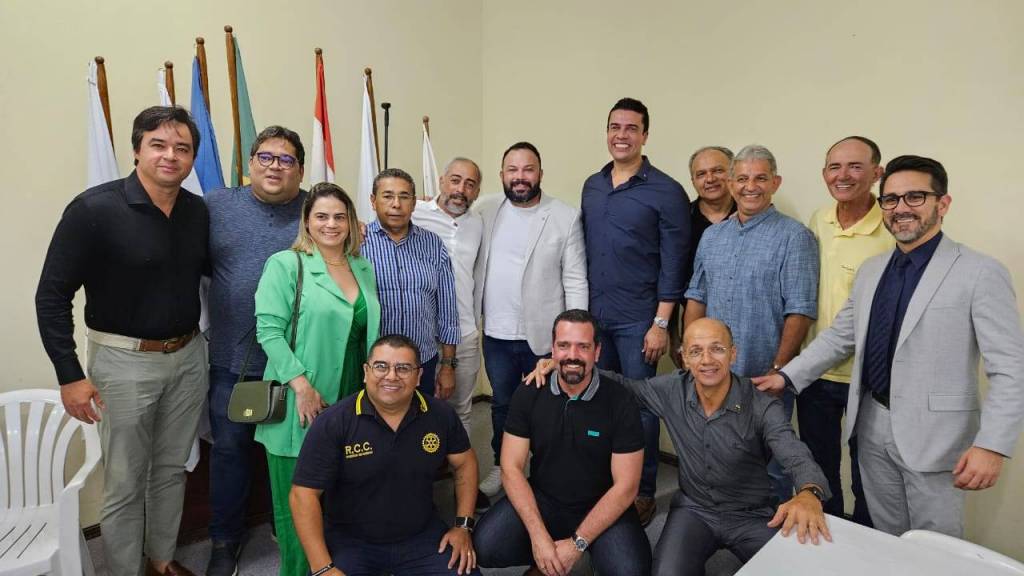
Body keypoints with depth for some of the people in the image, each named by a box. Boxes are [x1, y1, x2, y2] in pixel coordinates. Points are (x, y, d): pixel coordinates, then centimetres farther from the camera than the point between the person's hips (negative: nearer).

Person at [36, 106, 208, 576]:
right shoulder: (94, 209, -15)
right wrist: (70, 375, -14)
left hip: (189, 357, 5)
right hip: (125, 362, -4)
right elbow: (52, 295, -12)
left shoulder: (198, 212, -1)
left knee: (171, 470, 20)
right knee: (125, 484, 9)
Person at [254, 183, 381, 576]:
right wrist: (302, 386, -19)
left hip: (352, 407, 5)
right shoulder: (285, 264, -5)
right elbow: (269, 330, -13)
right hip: (301, 405, -4)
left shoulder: (364, 268, 12)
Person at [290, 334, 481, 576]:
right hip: (349, 541, -2)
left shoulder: (441, 415, -7)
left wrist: (463, 526, 2)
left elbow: (464, 463, 9)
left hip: (422, 535, 2)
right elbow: (304, 494, -15)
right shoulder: (333, 423, -16)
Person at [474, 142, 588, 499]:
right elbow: (474, 267, 5)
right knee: (501, 404, 19)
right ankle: (501, 466, 39)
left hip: (544, 335, -3)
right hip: (496, 334, 3)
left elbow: (576, 281, -8)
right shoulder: (486, 211, 3)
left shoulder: (566, 217, -7)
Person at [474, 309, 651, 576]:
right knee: (485, 547, -21)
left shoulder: (620, 402, -14)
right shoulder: (529, 394, -8)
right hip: (541, 498, 2)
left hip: (601, 506, -1)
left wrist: (577, 543, -18)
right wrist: (539, 536, -19)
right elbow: (511, 468, -8)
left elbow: (626, 485, -13)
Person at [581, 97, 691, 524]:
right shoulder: (592, 186, 9)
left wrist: (660, 323, -13)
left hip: (637, 320, -5)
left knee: (640, 405, 4)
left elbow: (673, 263, -9)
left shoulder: (666, 192, -7)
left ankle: (643, 493, 22)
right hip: (593, 314, 5)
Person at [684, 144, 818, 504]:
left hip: (765, 378, -5)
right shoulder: (711, 236, 10)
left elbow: (800, 311, -12)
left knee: (769, 465, 8)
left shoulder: (794, 237, -7)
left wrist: (777, 370, -15)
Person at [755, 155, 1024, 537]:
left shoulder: (980, 273, -11)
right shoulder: (870, 270, 8)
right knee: (885, 544, 20)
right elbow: (840, 335, 12)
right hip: (873, 427, 5)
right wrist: (788, 376, 4)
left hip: (932, 435, -5)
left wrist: (993, 445, -22)